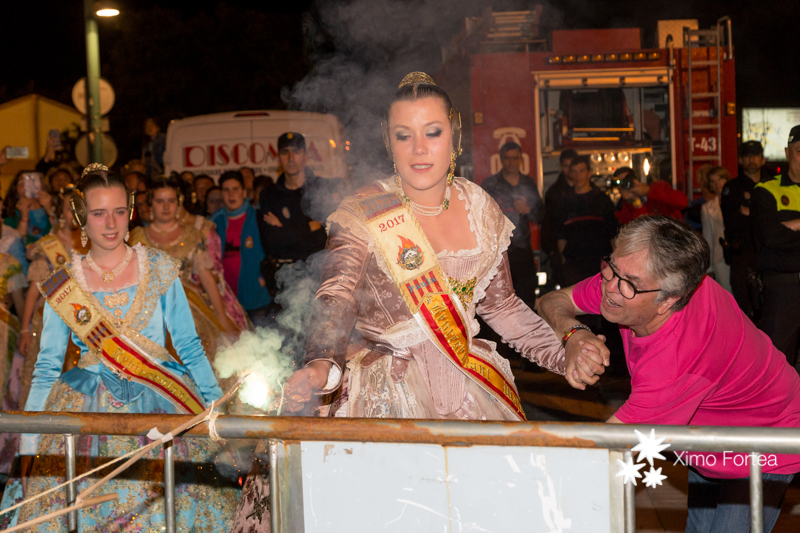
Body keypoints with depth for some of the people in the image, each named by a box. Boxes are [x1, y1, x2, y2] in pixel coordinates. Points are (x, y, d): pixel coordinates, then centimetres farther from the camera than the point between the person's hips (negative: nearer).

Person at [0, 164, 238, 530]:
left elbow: (190, 347, 6)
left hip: (159, 404, 0)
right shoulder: (63, 285, 5)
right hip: (90, 411, 0)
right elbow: (46, 369, 8)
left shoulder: (159, 269, 4)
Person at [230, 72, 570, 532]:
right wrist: (321, 366, -38)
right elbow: (335, 303, -18)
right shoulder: (363, 215, -7)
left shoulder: (480, 209, 7)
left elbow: (501, 304, 17)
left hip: (468, 385, 4)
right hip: (386, 392, -4)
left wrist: (566, 356, 13)